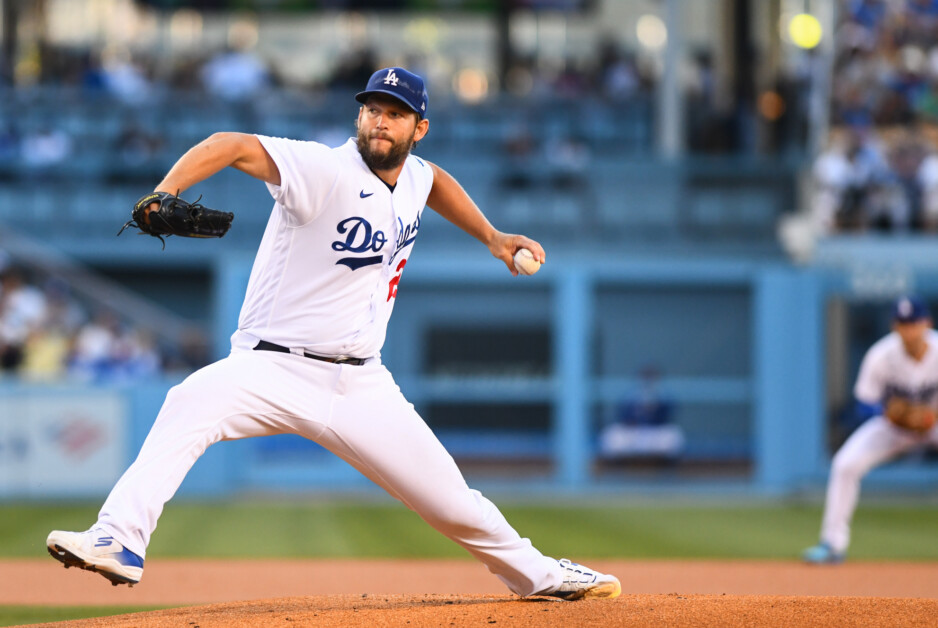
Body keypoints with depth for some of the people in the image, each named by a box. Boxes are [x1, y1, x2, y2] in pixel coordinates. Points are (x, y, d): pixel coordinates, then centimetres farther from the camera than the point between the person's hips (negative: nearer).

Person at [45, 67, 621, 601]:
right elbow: (232, 146, -30)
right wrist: (163, 196, -46)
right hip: (275, 371, -5)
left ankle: (535, 573, 31)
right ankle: (120, 542, -42)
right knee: (192, 405, -36)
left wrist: (492, 237, 25)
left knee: (453, 502, 5)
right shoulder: (326, 171, -15)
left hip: (361, 385, 5)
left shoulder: (415, 178, 6)